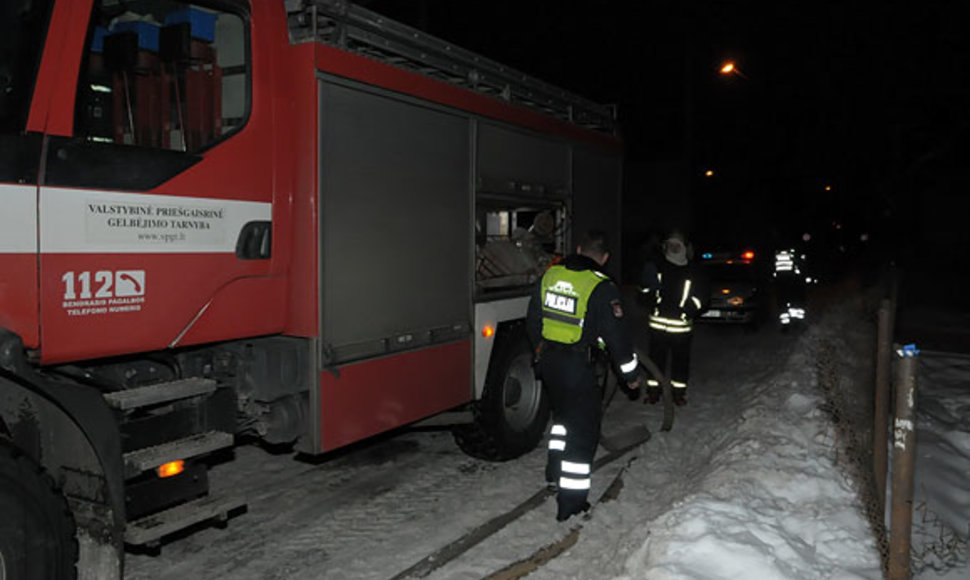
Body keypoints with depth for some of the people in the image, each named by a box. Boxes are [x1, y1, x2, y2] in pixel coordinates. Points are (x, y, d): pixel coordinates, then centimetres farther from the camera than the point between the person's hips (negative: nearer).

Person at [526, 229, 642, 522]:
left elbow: (533, 319, 12)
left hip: (546, 360, 6)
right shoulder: (602, 288, -14)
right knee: (583, 428, 4)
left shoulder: (550, 275, 3)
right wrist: (631, 373, 0)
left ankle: (554, 471, 38)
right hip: (576, 366, -6)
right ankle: (571, 500, 6)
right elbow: (615, 334, -12)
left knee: (563, 414, 27)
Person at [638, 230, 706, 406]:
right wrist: (648, 290, -9)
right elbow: (644, 289, 15)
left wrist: (689, 309, -10)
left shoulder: (692, 271, 3)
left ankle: (679, 392, 20)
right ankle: (653, 390, 17)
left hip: (681, 324, -1)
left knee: (681, 359, 7)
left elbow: (701, 295, 5)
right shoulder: (657, 266, 6)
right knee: (656, 357, 6)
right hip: (658, 322, 1)